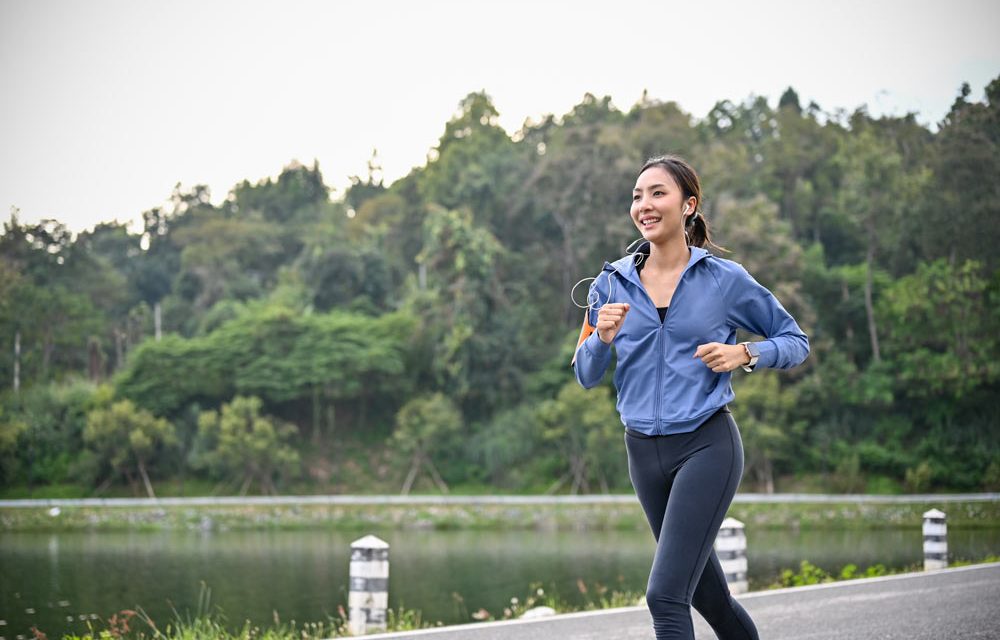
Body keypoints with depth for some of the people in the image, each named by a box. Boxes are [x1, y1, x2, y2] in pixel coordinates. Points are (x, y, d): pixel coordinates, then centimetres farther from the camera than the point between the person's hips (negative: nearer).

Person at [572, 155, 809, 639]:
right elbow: (586, 376, 7)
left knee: (666, 593, -17)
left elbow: (795, 342, 6)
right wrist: (602, 338, -14)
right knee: (706, 592, 18)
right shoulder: (612, 282, 4)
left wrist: (745, 354, -12)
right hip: (643, 452, 5)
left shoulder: (726, 280, -4)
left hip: (707, 446, -5)